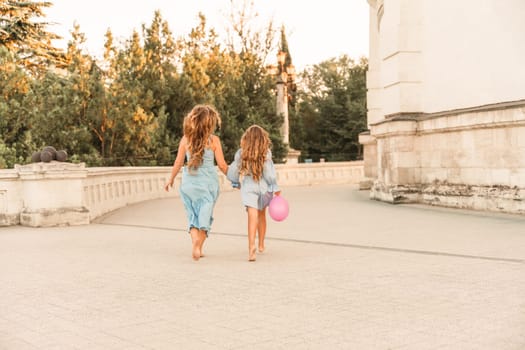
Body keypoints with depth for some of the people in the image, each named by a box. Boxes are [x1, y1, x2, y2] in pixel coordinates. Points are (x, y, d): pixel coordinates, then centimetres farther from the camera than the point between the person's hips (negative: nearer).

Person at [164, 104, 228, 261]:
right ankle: (198, 248, 7)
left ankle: (195, 242, -7)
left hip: (188, 182, 2)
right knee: (205, 215, 10)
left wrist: (171, 179, 18)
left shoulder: (185, 139, -1)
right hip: (208, 182, -2)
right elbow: (222, 165, -4)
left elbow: (178, 162, 3)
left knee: (193, 215, 12)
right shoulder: (214, 140, -7)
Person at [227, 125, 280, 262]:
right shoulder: (266, 152, -7)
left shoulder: (241, 153, -1)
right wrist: (275, 188, -4)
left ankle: (252, 248, -29)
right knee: (261, 215, 21)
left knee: (252, 217, -10)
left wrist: (236, 183, 22)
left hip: (248, 188, -1)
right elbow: (269, 172, -12)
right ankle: (261, 245, 36)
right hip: (264, 187, 1)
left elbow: (233, 171, 3)